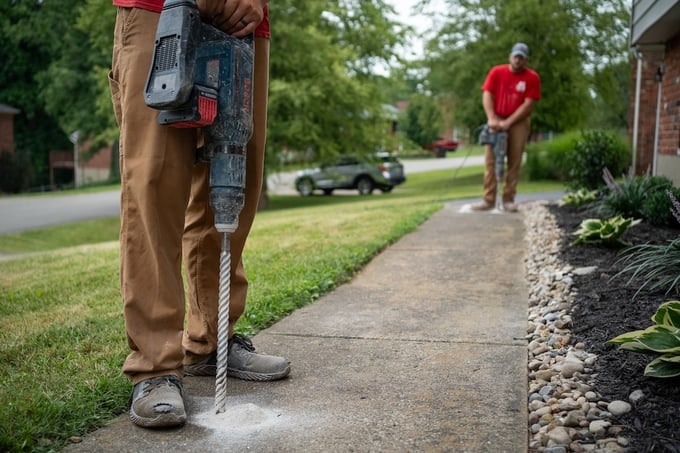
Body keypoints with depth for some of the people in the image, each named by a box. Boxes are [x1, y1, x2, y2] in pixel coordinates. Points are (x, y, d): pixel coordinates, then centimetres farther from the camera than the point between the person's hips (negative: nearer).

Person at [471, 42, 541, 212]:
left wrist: (508, 122, -17)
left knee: (514, 162, -1)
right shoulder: (496, 72, 1)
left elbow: (528, 104, -9)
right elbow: (487, 96, -4)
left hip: (518, 122, -1)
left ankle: (508, 199, 3)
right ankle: (489, 199, -3)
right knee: (490, 160, -5)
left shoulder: (532, 77, -4)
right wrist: (492, 119, -18)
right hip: (497, 121, 1)